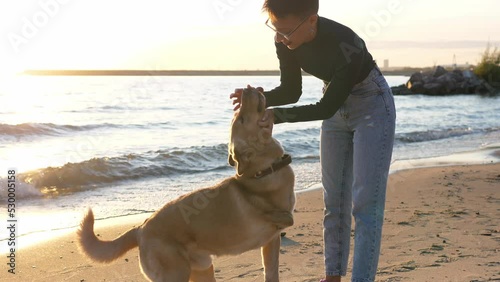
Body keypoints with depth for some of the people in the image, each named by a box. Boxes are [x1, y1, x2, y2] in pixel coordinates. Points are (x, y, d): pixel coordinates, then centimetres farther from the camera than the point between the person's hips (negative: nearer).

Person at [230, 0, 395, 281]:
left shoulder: (346, 45, -37)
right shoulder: (286, 40, -19)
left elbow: (325, 108, -29)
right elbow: (291, 91, -7)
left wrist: (276, 115, -35)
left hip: (372, 106, -6)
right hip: (338, 109, 6)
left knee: (365, 202, -10)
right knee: (334, 200, 9)